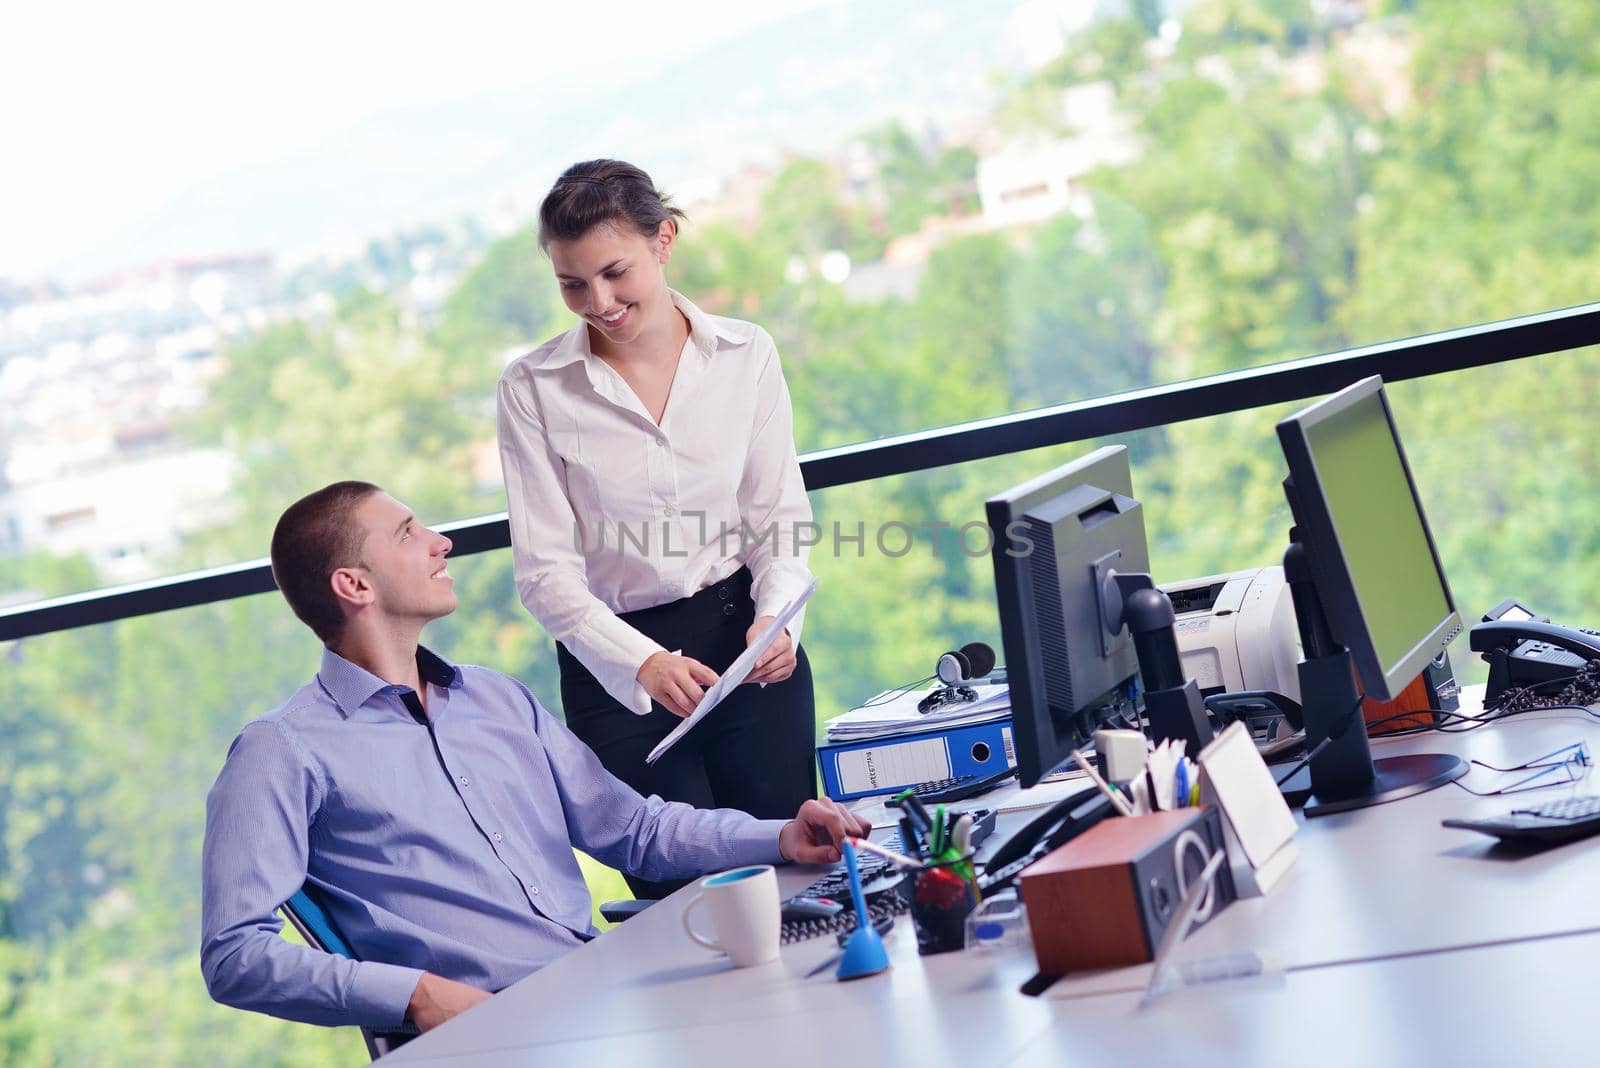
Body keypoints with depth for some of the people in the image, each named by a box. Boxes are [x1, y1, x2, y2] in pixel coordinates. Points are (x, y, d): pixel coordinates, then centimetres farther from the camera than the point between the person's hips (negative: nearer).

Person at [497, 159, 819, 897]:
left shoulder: (745, 355, 1)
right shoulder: (533, 390, -5)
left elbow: (779, 515, 3)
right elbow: (546, 570, -8)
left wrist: (775, 617, -17)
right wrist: (642, 663, -23)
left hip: (747, 641, 2)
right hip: (616, 664, -2)